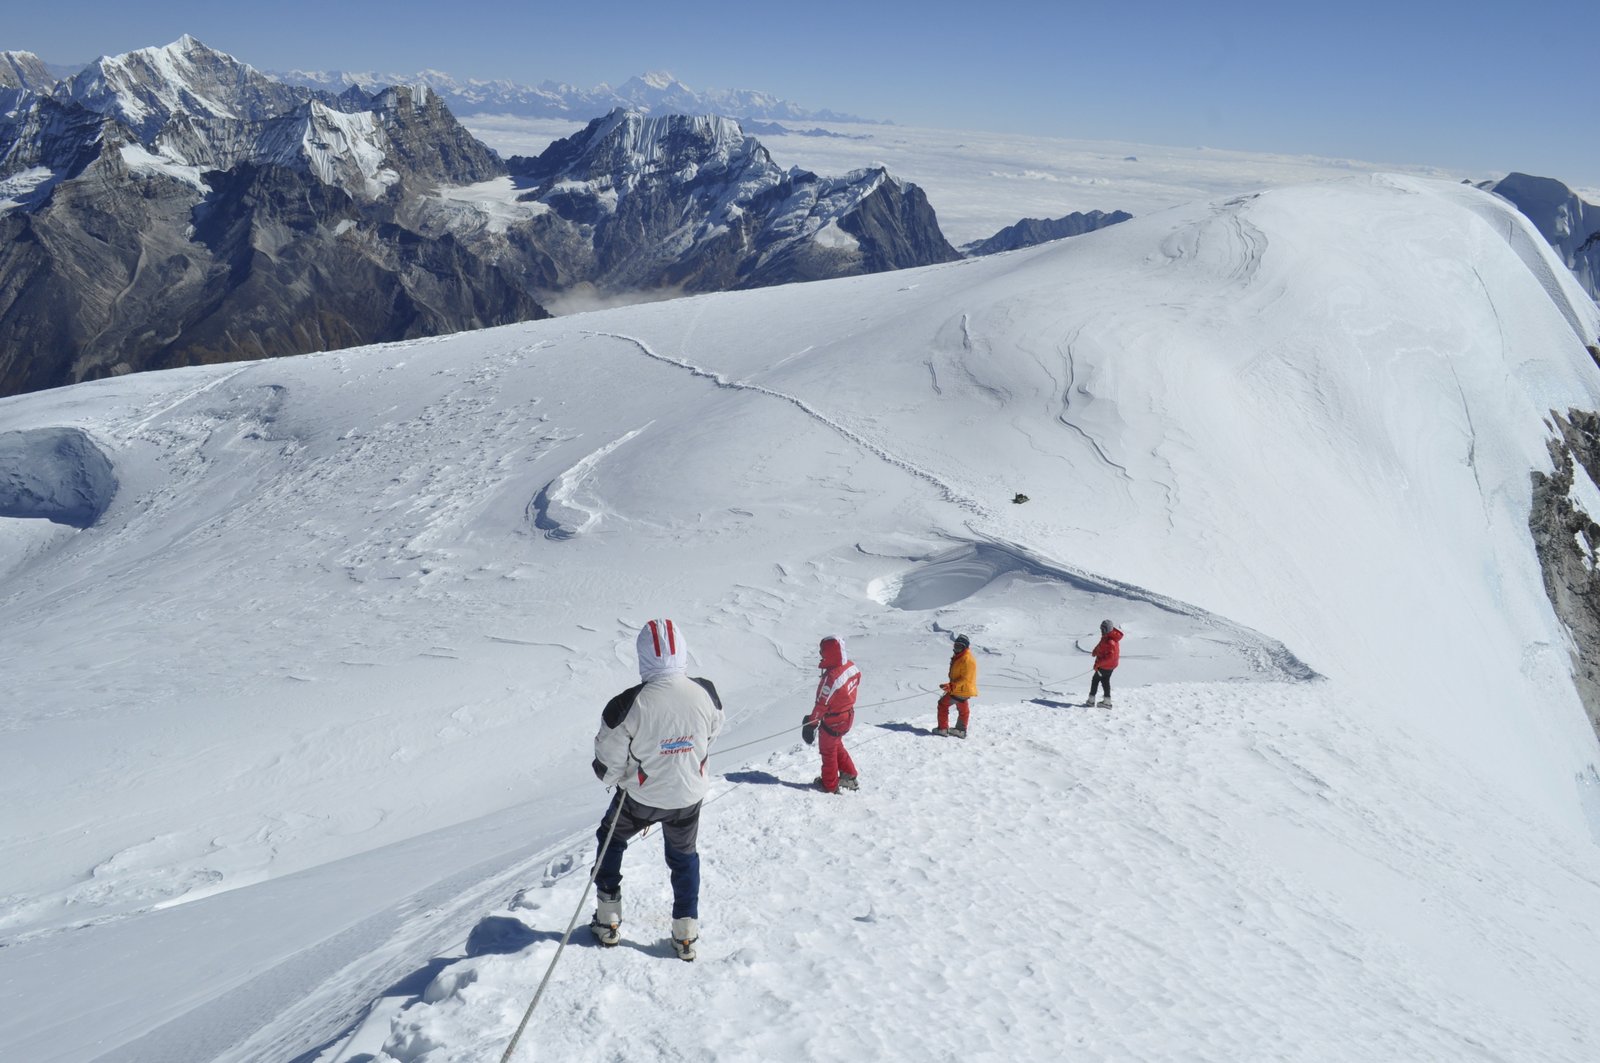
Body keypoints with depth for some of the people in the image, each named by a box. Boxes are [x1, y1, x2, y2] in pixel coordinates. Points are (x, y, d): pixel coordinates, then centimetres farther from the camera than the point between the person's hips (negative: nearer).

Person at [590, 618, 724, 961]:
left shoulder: (627, 705, -29)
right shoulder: (706, 694, -19)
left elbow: (607, 768, -17)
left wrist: (611, 776, 7)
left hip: (641, 797, -2)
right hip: (689, 795, 2)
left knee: (611, 840, 27)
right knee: (684, 856, 26)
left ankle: (608, 922, 32)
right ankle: (686, 935, 31)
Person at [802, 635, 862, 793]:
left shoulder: (831, 677, -34)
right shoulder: (851, 666, -10)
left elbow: (822, 703, -25)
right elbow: (857, 683, 7)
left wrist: (811, 722, -12)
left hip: (833, 720, -8)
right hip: (848, 714, 8)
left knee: (828, 750, 15)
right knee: (837, 745, 29)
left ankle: (830, 785, 31)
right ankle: (849, 777, 38)